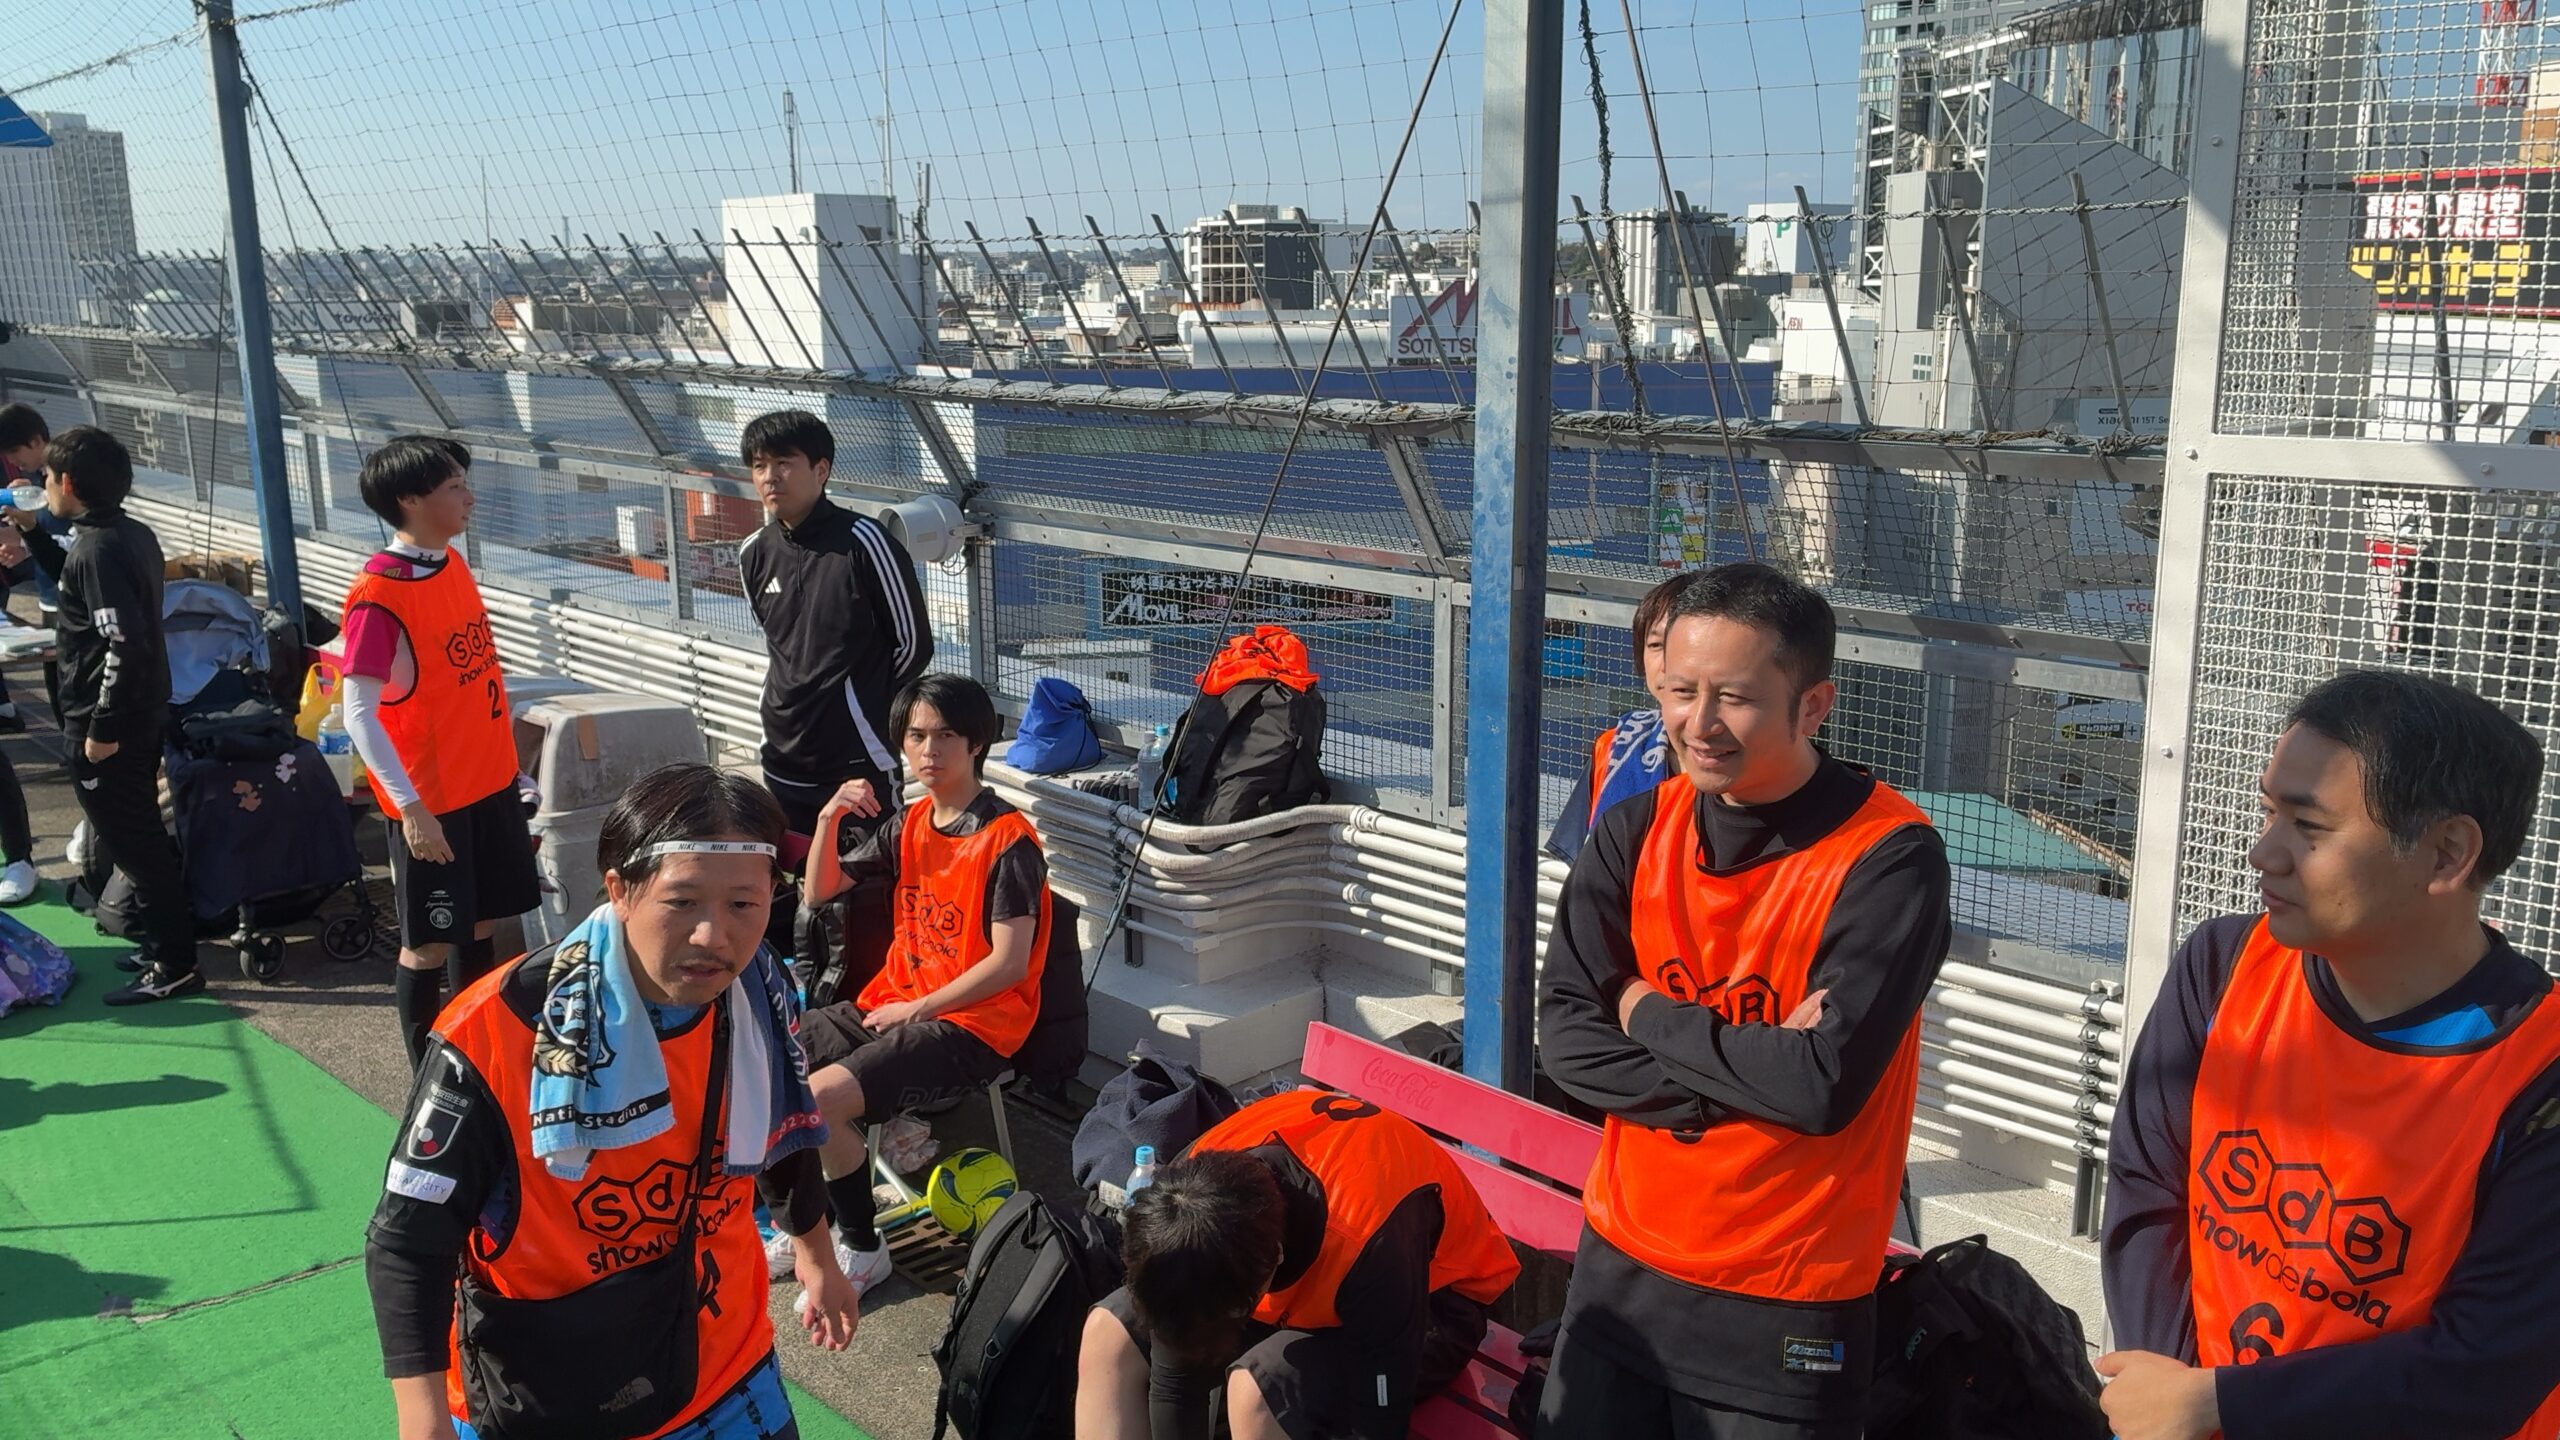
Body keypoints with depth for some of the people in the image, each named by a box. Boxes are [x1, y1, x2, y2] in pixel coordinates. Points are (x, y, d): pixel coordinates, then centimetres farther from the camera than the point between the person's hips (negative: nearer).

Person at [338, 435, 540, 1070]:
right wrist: (411, 807, -22)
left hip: (489, 780, 7)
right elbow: (359, 715, -20)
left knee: (481, 924, 16)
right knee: (431, 942, 4)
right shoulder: (378, 595, -19)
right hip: (431, 801, -7)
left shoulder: (453, 565, 5)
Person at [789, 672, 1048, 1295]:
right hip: (892, 1001, 8)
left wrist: (916, 1009, -13)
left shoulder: (1008, 840, -14)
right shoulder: (909, 824, 9)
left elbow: (1009, 964, -18)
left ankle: (863, 1249, -4)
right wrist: (830, 819, -4)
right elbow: (818, 892, 14)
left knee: (819, 1099, -25)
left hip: (973, 1023, -8)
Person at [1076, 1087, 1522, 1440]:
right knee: (1109, 1334, -8)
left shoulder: (1369, 1244, -42)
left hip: (1429, 1303, -6)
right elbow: (1174, 1383, -16)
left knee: (1257, 1389, -32)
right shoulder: (1194, 1196, -25)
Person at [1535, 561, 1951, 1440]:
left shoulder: (1889, 856, -17)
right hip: (1621, 1266, 5)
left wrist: (1649, 1016, -12)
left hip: (1788, 1310, -4)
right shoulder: (1637, 831, -1)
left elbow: (1824, 1084, -24)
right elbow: (1564, 1035, -6)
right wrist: (1742, 1075, -19)